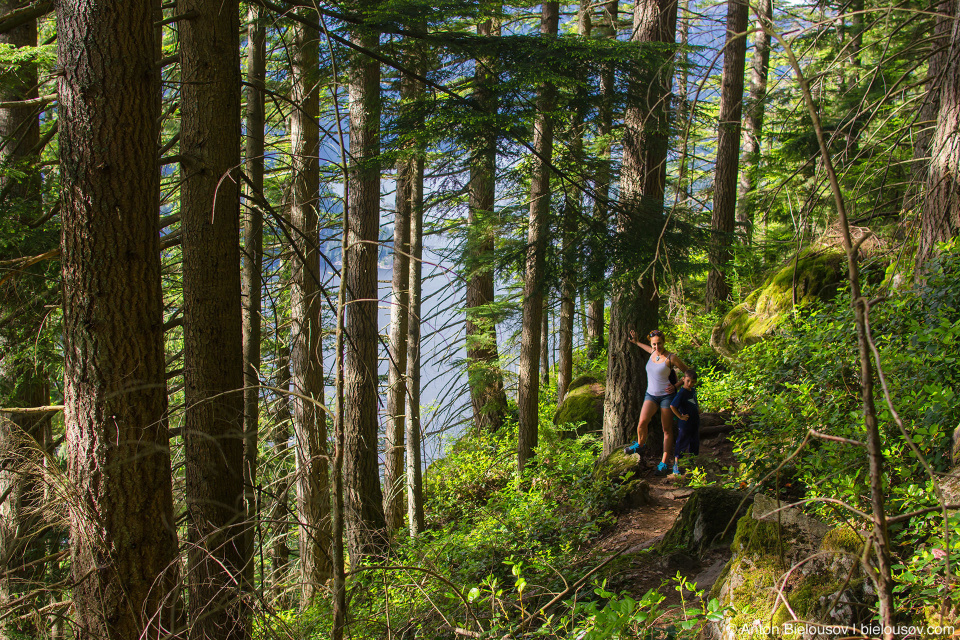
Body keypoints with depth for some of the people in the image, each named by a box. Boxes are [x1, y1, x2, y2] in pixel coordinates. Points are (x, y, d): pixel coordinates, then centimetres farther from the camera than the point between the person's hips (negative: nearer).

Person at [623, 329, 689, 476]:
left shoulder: (671, 358, -10)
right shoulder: (653, 352, 6)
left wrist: (676, 386, -6)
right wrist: (636, 342, 38)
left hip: (666, 396, -4)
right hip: (651, 395, 4)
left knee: (667, 429, 0)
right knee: (642, 422, -17)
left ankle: (664, 463, 5)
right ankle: (640, 443, 13)